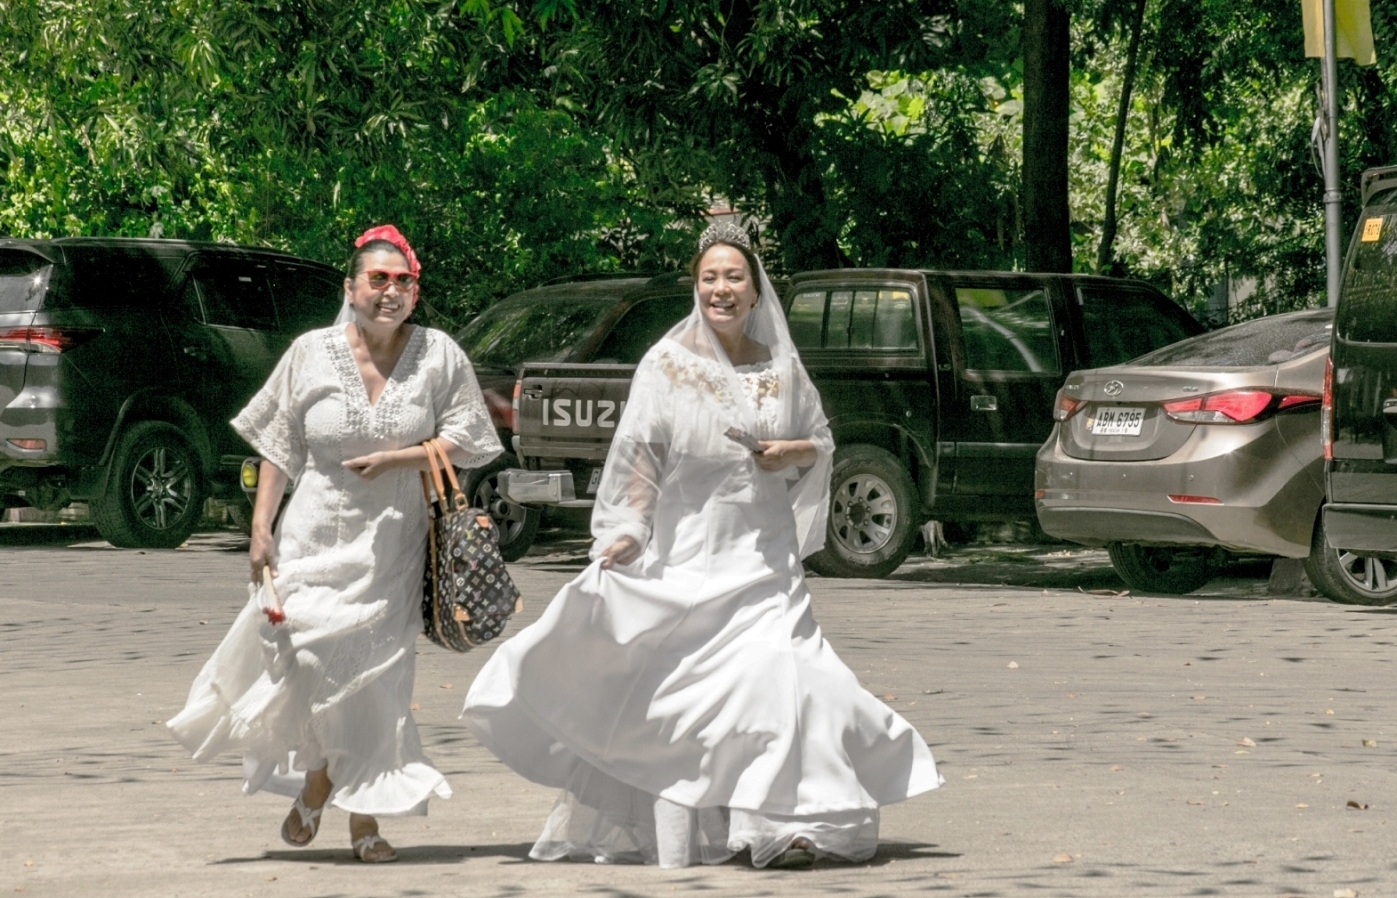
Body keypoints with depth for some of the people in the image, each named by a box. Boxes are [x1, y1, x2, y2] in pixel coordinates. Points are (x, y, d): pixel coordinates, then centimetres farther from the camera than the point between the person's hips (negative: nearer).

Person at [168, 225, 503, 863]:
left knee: (377, 674, 0)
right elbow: (279, 446, 6)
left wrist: (397, 459, -14)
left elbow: (464, 442, 1)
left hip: (393, 541, 0)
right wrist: (261, 526, 1)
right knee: (311, 658, -12)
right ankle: (317, 782, 14)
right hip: (318, 534, 0)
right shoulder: (311, 354, 0)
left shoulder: (439, 356, -2)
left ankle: (363, 814, 11)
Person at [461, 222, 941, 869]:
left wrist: (793, 452, -5)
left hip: (762, 556, 2)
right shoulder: (669, 364, 0)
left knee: (772, 670, -12)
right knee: (667, 692, 1)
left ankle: (783, 822, -9)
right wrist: (627, 533, -16)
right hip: (687, 554, -2)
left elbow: (822, 444, 17)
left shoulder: (781, 368, 8)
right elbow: (641, 457, -4)